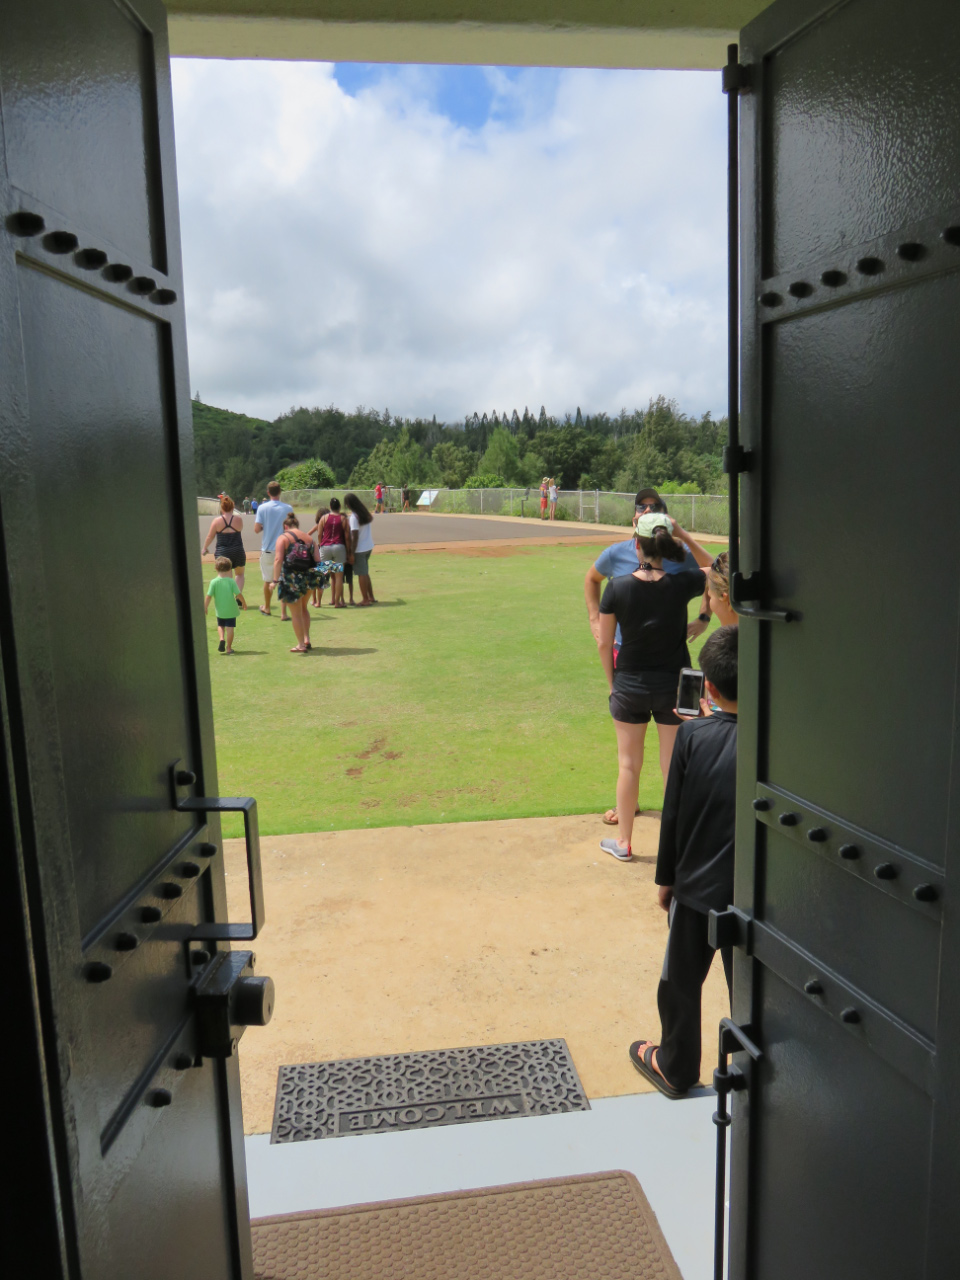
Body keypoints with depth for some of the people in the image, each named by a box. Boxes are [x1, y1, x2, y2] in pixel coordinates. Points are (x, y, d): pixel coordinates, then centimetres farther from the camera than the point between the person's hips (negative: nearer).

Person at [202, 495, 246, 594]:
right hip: (238, 551, 1)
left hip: (222, 552, -1)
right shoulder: (239, 519, -5)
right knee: (240, 574, 20)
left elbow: (210, 537, 0)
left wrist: (205, 548, 18)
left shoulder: (216, 521, -6)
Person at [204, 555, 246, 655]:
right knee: (230, 628, 5)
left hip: (220, 610, 1)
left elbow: (209, 596, -8)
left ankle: (222, 639, -4)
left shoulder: (214, 582, -8)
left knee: (220, 626, 21)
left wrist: (205, 608, 2)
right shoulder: (231, 581, -10)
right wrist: (244, 602, 8)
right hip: (231, 609, -1)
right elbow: (238, 594, -9)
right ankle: (228, 648, 7)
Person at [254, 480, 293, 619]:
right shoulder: (288, 508, -5)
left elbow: (256, 529, -8)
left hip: (267, 549, 1)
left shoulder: (262, 508, -6)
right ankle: (283, 613, -7)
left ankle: (266, 608, 35)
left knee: (267, 580, 17)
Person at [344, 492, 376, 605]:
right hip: (369, 547, 8)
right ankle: (371, 597, 23)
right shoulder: (366, 514, 5)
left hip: (359, 549, -8)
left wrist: (351, 553, -14)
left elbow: (355, 537, -19)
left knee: (361, 574, 2)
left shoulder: (354, 517, -18)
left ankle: (365, 599, 7)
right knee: (365, 573, 18)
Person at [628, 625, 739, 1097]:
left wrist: (666, 877, 6)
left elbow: (673, 814, -6)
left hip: (695, 886, 0)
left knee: (681, 980, 18)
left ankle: (675, 1067, 36)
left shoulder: (693, 735, -13)